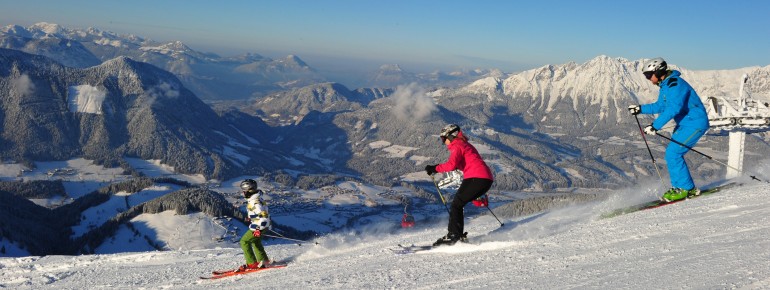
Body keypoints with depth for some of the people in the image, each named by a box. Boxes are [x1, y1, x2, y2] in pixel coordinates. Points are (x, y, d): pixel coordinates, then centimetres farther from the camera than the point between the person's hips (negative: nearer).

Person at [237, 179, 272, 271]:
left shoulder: (255, 201, -23)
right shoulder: (254, 199, 9)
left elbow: (263, 215, -28)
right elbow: (260, 212, 25)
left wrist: (258, 229, -28)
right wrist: (251, 218, 32)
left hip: (258, 226, -10)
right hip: (259, 225, 10)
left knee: (244, 241, -5)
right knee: (255, 242, 24)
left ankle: (252, 263, -3)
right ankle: (264, 261, 31)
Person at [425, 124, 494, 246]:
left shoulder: (457, 146, -4)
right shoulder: (465, 145, 26)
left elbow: (452, 165, -20)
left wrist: (435, 168, -11)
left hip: (476, 178, -9)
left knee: (456, 204, -7)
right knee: (458, 204, 13)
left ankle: (453, 235, -14)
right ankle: (458, 234, 9)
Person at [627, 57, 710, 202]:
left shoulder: (675, 84, -21)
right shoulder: (665, 85, 12)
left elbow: (674, 108, -33)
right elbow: (660, 106, 24)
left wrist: (656, 126, -36)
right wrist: (640, 109, 15)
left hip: (695, 123, -11)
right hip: (684, 124, 11)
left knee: (673, 153, -15)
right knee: (672, 154, 8)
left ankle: (684, 188, -5)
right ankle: (688, 188, 16)